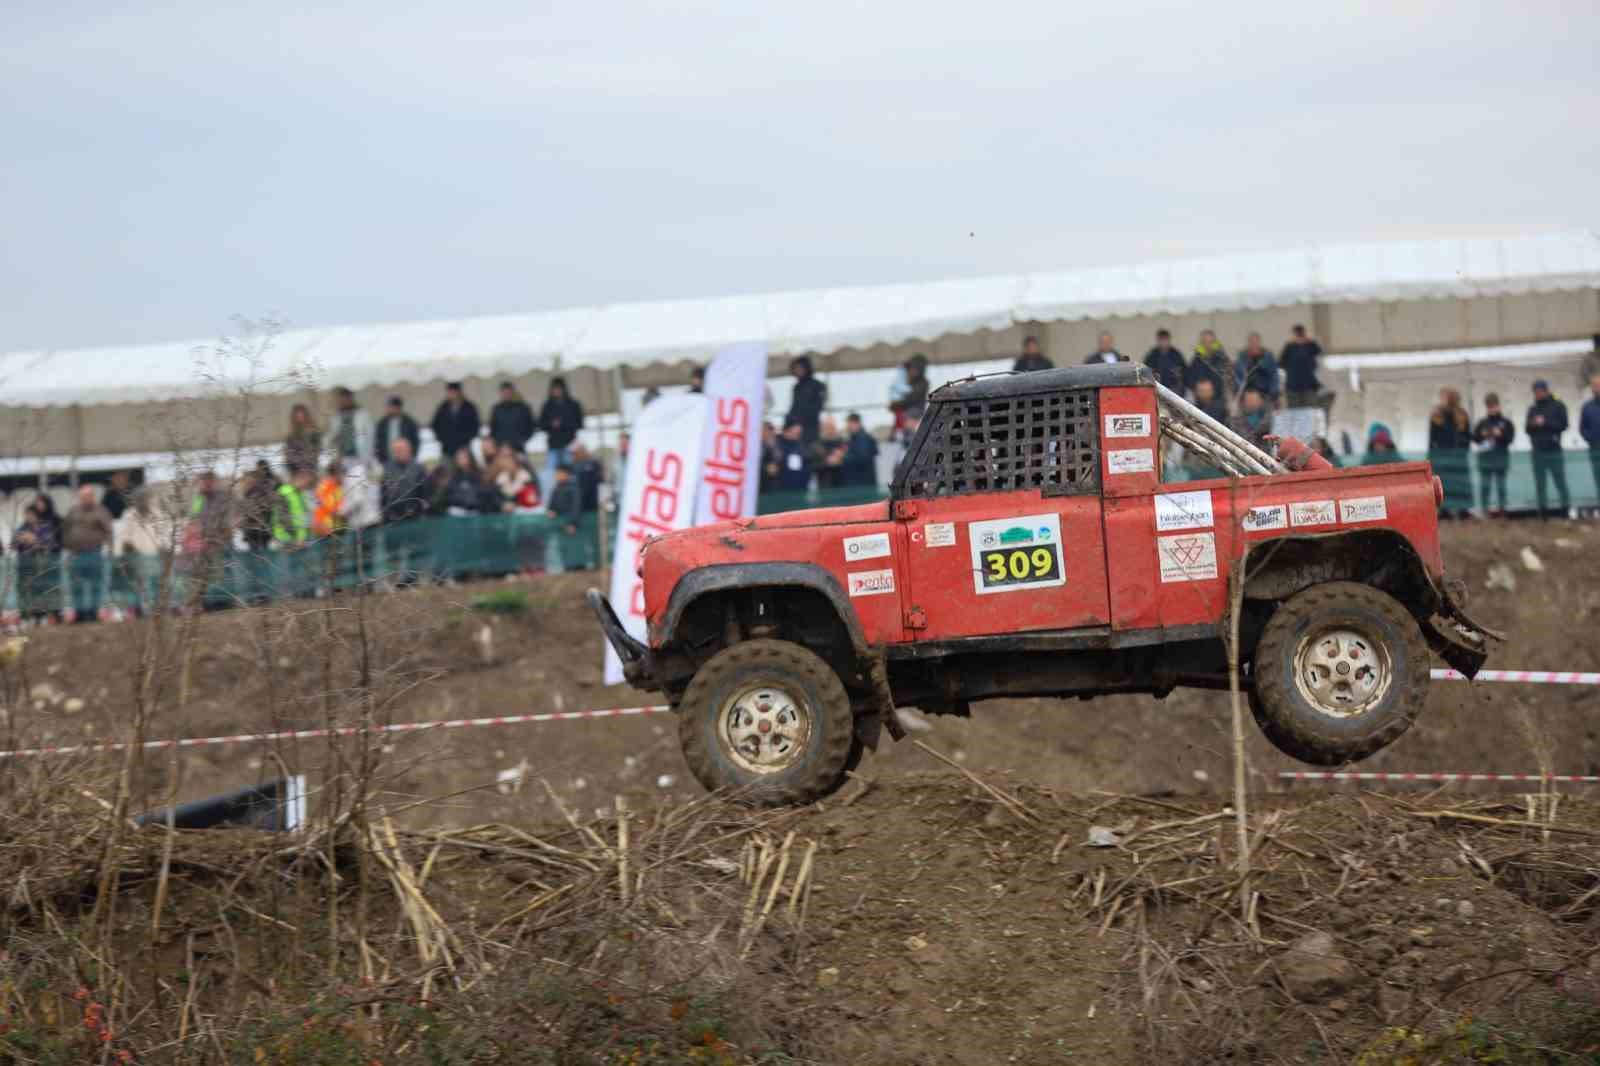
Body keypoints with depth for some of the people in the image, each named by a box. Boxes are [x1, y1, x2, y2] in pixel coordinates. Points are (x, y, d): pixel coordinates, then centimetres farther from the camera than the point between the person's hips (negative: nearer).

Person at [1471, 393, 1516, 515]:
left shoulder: (1506, 423, 3)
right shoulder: (1482, 423, 8)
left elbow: (1510, 438, -5)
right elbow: (1474, 438, 5)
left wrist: (1500, 434, -20)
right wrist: (1482, 435, -13)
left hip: (1501, 457, -1)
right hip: (1485, 457, 1)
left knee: (1500, 484, 1)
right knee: (1485, 485, 0)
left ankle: (1501, 506, 5)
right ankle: (1486, 507, 3)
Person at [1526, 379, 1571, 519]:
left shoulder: (1558, 406, 2)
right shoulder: (1532, 409, 13)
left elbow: (1563, 425, -7)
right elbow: (1527, 429, 12)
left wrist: (1545, 423, -14)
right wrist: (1531, 424, -11)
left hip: (1554, 451, -4)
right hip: (1538, 452, 4)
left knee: (1560, 481, -4)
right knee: (1540, 484, 3)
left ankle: (1567, 508, 2)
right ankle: (1543, 511, 7)